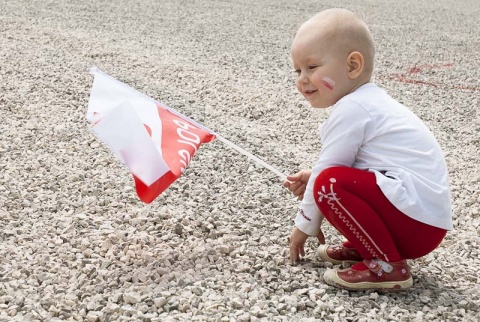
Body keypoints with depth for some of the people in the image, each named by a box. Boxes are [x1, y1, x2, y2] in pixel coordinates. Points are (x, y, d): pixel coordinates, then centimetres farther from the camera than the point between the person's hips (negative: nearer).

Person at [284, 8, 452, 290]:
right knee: (338, 179, 18)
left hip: (417, 222, -10)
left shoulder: (351, 109, -14)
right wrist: (312, 179, 9)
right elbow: (344, 164, 23)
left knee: (331, 184, -19)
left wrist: (305, 226, 3)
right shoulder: (369, 100, 15)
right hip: (426, 215, 10)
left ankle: (387, 266, -13)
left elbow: (328, 172, -9)